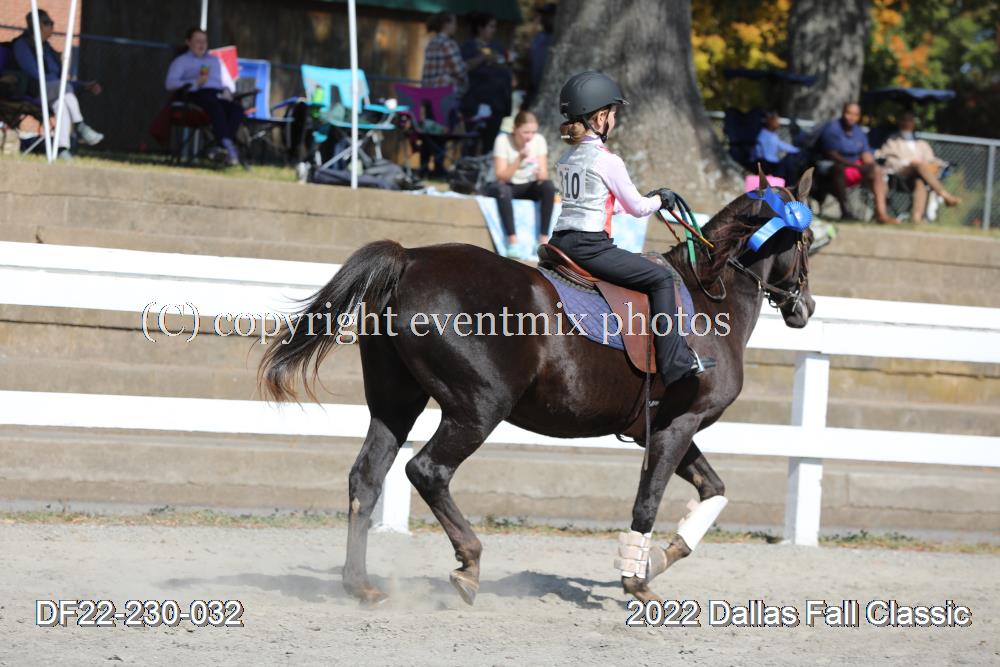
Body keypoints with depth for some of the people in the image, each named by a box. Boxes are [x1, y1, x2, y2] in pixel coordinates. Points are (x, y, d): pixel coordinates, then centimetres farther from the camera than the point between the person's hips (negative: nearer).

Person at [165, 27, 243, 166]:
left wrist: (227, 90, 5)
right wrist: (195, 83, -7)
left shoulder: (215, 61, 39)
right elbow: (170, 83, 6)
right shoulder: (181, 61, 23)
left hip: (219, 96, 4)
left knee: (237, 108, -32)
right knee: (215, 107, -40)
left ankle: (222, 147, -48)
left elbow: (228, 82, 31)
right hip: (197, 96, -4)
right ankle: (228, 146, -56)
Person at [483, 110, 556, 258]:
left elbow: (544, 174, -10)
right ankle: (512, 242, -41)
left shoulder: (539, 140, -7)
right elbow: (501, 176, -22)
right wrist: (519, 159, -35)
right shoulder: (503, 140, -16)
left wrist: (541, 174, -34)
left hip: (528, 187, 3)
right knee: (502, 189, -37)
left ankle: (543, 239, -28)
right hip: (506, 186, -3)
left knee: (548, 186, -27)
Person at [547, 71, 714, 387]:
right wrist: (660, 200, 15)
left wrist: (648, 199, 23)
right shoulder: (607, 161, -11)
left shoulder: (566, 158, 14)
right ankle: (675, 362, -1)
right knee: (661, 277, 1)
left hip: (561, 241, 9)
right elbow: (637, 207, -5)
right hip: (591, 246, -9)